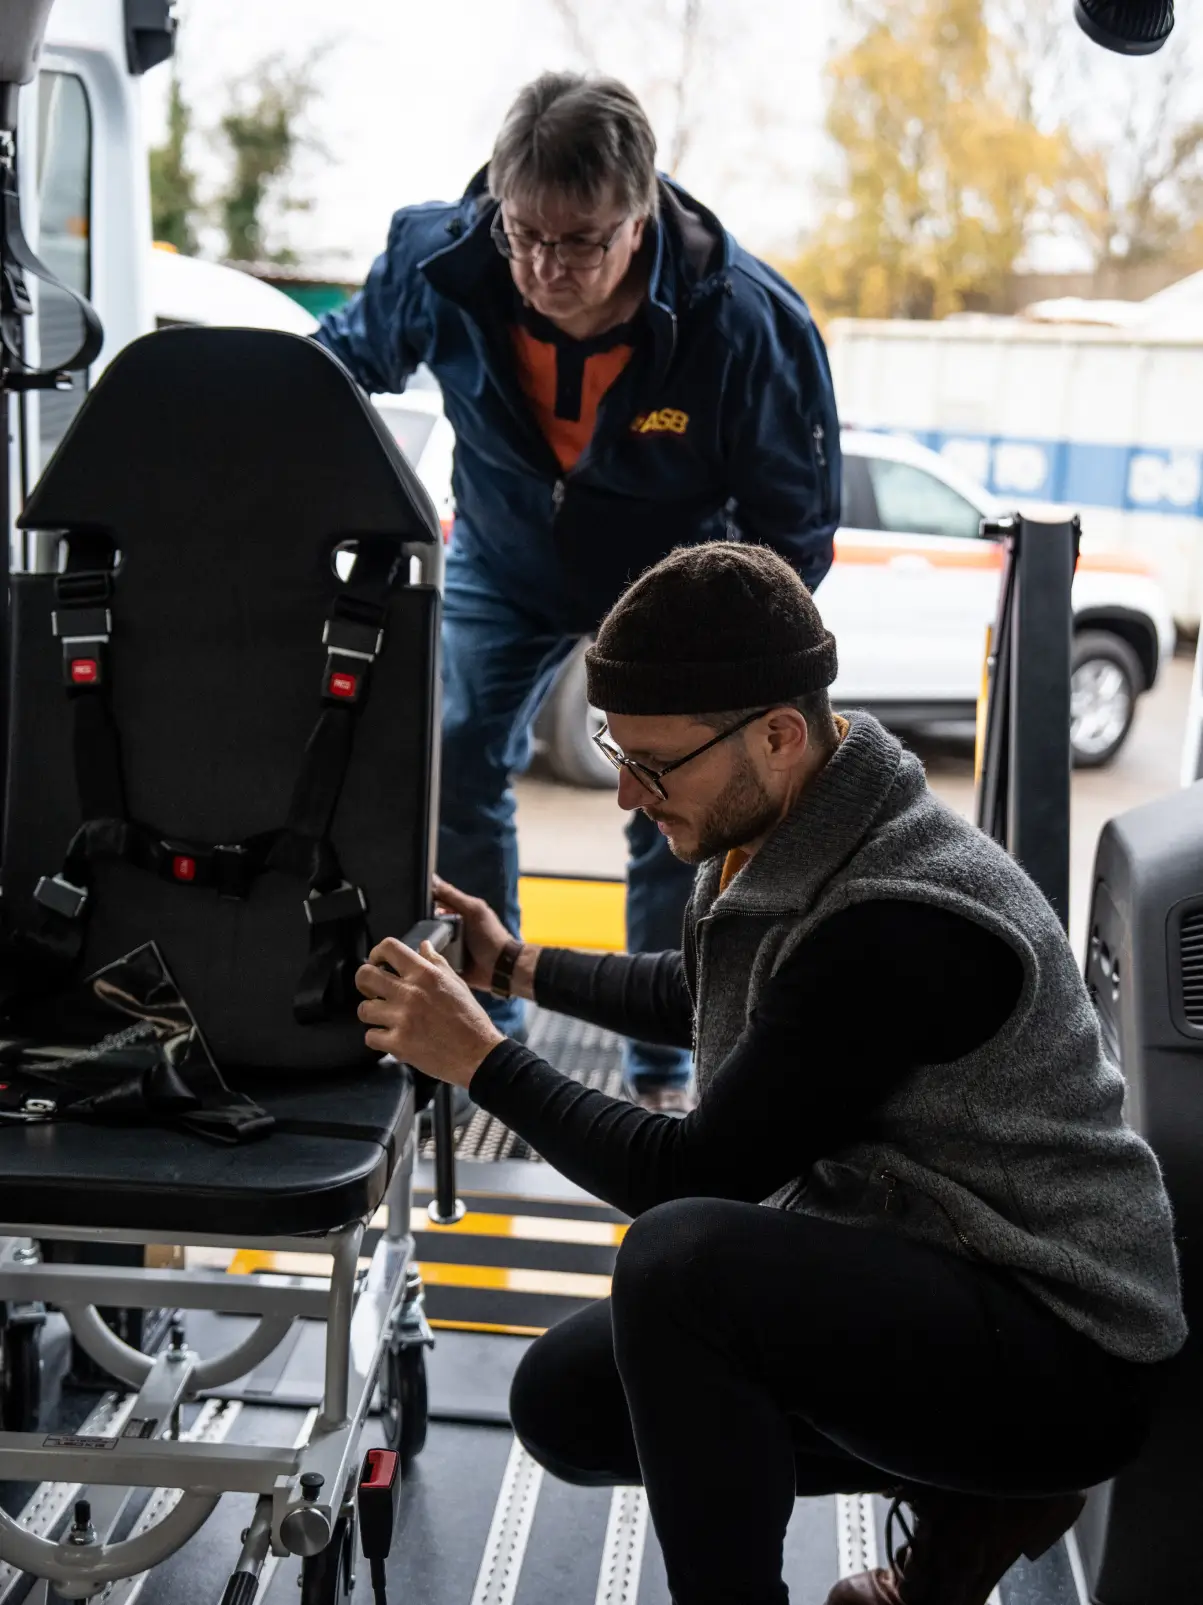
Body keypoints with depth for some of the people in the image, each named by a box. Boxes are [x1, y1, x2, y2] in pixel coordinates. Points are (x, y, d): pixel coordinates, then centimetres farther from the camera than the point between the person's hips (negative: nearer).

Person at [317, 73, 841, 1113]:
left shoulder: (748, 323, -33)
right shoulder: (436, 267, -26)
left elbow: (796, 524, -19)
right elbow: (342, 363, -1)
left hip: (676, 581, -2)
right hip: (505, 562, 3)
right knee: (454, 767, -2)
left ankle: (663, 1071, 13)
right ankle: (486, 1022, 18)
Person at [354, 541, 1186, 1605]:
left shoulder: (900, 921, -29)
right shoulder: (778, 838, 0)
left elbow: (695, 1174, -23)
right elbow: (702, 996, 24)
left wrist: (480, 1059, -14)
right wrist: (518, 967, 21)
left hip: (1069, 1362, -10)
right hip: (900, 1279, 10)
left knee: (683, 1253, -33)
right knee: (565, 1400, 10)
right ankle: (964, 1501, 12)